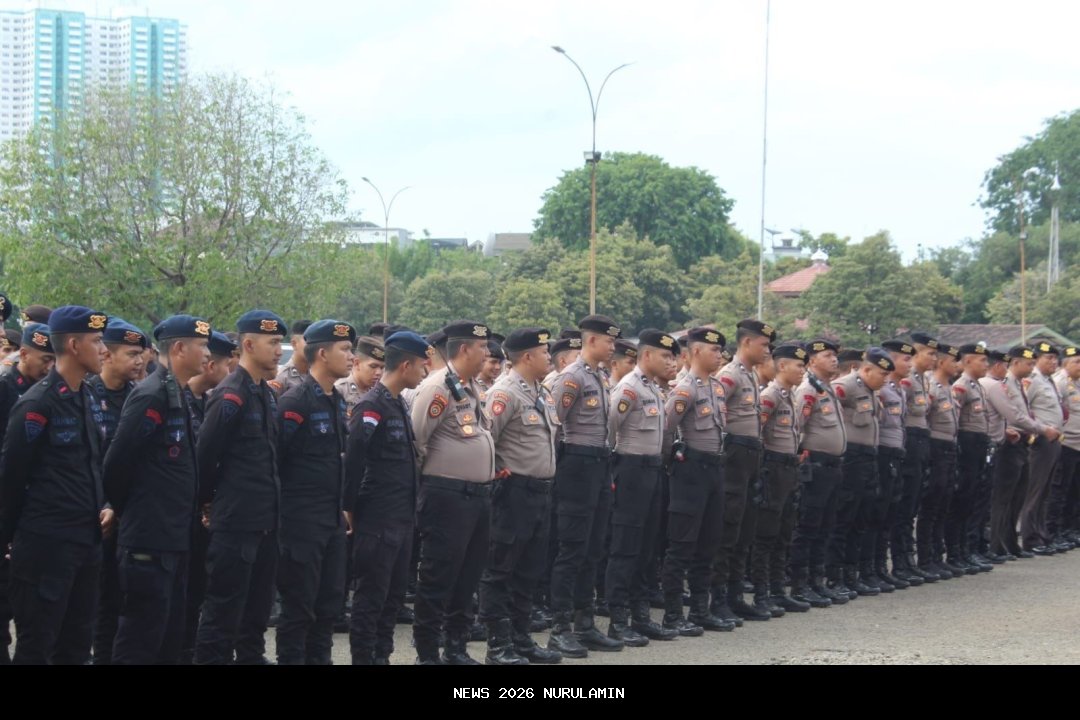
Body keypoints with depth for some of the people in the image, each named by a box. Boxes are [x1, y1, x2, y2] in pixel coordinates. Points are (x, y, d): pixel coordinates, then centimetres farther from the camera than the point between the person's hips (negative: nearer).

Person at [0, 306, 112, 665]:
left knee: (77, 642, 12)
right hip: (46, 542, -8)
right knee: (36, 644, -1)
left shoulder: (89, 398, 12)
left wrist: (102, 506, 7)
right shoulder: (37, 404, -14)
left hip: (86, 538, 8)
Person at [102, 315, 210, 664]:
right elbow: (116, 464, -16)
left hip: (175, 540, 10)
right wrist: (126, 511, -3)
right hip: (149, 541, -10)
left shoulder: (178, 397, 15)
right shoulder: (151, 397, -15)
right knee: (139, 642, -6)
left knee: (170, 639, 13)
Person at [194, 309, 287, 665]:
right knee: (225, 604, -3)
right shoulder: (230, 396, -15)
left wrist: (272, 502, 15)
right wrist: (209, 500, -2)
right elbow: (205, 455, -14)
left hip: (265, 518, 9)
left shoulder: (267, 395, 12)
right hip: (236, 520, -9)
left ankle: (251, 655, 26)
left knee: (259, 600, 16)